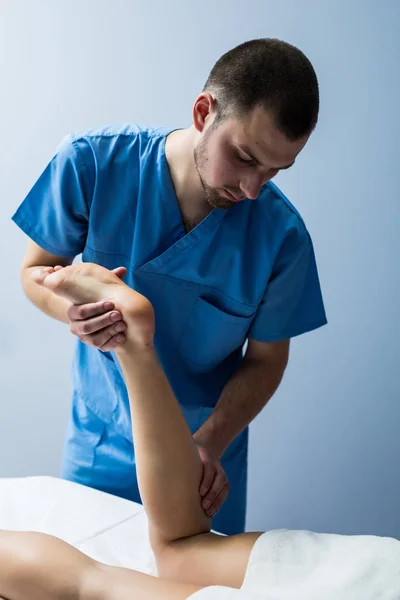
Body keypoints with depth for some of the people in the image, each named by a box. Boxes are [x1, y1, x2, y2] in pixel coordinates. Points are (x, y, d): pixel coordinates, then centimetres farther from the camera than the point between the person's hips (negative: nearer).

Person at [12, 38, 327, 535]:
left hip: (208, 445, 0)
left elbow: (265, 359, -9)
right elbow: (35, 270, -6)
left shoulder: (281, 233, -19)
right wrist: (73, 309, -29)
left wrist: (209, 445, -24)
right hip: (99, 439, 1)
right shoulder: (93, 163, -19)